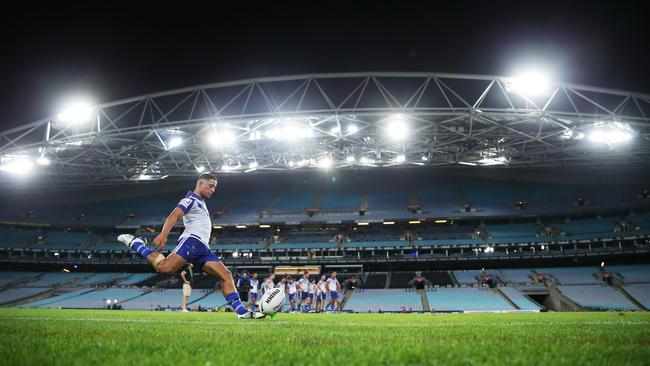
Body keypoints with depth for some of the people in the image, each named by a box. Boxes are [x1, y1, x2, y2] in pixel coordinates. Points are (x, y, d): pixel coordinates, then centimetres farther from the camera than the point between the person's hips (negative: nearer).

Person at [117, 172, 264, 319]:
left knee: (226, 275, -3)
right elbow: (174, 216, -14)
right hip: (192, 241, -9)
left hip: (202, 248, 9)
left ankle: (241, 310, -9)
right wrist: (163, 235, -30)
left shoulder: (200, 203, 32)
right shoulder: (191, 199, 3)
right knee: (165, 268, -29)